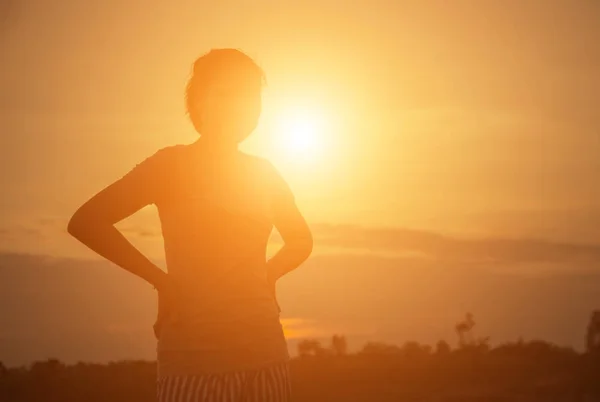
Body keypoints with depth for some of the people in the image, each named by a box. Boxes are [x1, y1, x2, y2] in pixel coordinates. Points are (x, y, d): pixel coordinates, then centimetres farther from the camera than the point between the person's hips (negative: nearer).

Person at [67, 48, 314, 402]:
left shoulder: (263, 172, 13)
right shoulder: (173, 164, -1)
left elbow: (302, 240, 30)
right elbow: (85, 222, -9)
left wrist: (267, 275, 11)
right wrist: (162, 280, -8)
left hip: (265, 352, 5)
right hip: (194, 356, -4)